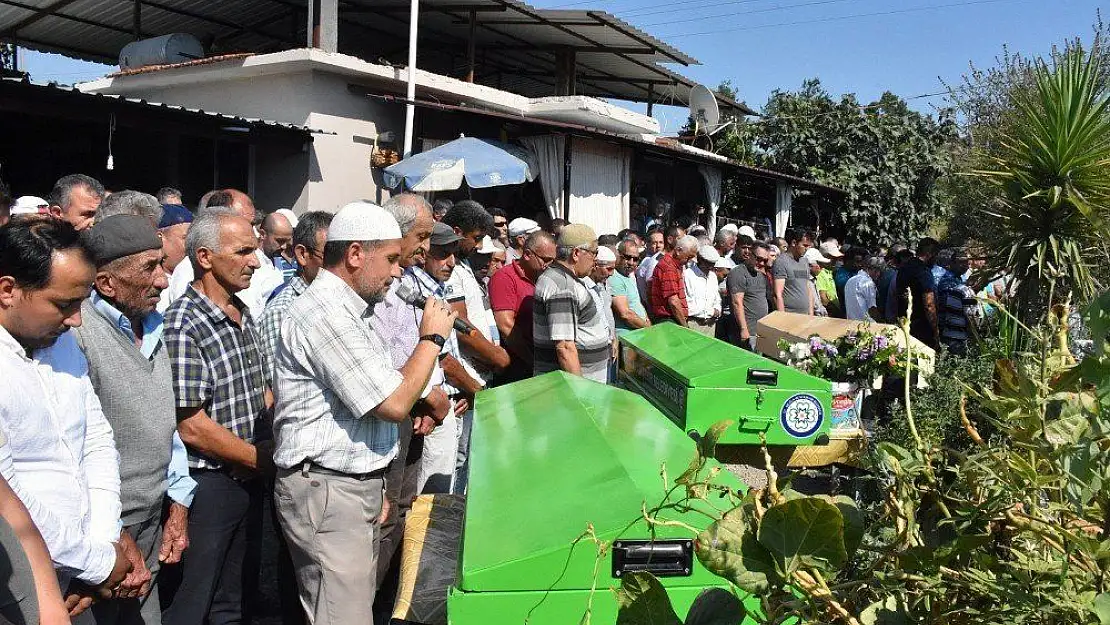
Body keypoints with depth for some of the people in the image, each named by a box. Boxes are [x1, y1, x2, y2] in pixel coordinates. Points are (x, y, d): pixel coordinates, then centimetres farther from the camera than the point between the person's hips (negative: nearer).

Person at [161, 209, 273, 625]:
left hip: (249, 479, 8)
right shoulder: (183, 326, -19)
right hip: (206, 483, -7)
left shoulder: (244, 314, 7)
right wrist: (265, 459, -12)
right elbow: (193, 428, -21)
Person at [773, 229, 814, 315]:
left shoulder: (804, 262, 14)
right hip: (789, 316, -7)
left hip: (805, 315, 7)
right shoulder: (781, 261, -8)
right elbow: (778, 294, -13)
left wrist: (811, 314, 12)